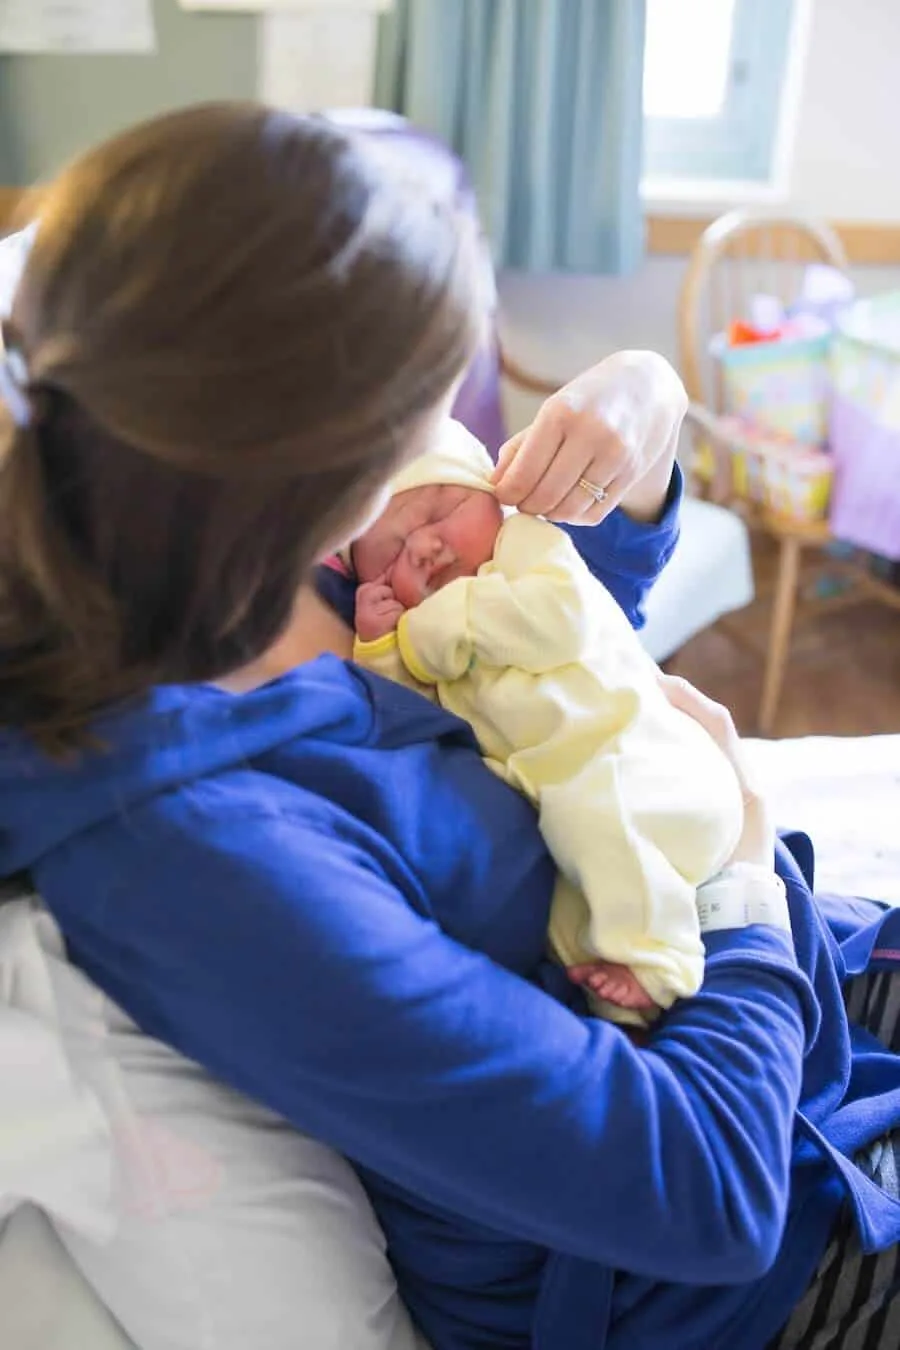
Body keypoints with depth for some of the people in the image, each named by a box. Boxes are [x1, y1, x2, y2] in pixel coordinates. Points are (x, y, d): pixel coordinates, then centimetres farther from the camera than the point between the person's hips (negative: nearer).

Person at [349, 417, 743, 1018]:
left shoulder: (527, 541, -2)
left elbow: (561, 615, -22)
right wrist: (380, 650, -7)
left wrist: (442, 626, -15)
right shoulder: (428, 641, 17)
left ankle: (652, 957, -20)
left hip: (653, 778, -9)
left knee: (584, 797, -34)